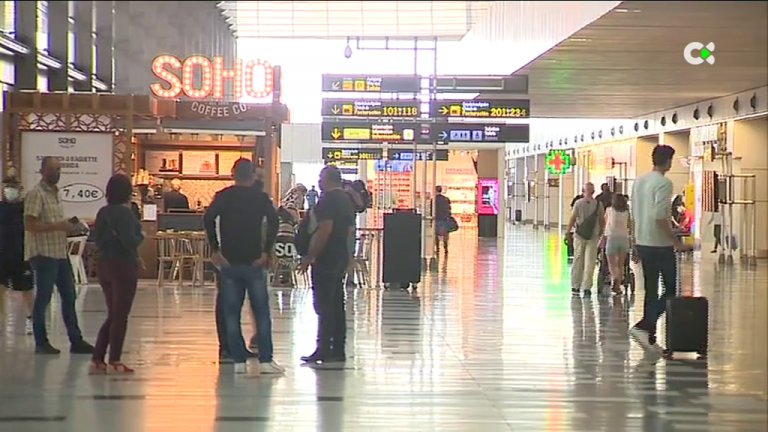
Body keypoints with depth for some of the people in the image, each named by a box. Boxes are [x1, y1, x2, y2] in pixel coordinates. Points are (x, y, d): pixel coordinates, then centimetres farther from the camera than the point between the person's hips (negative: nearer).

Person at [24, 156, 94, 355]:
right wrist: (58, 226, -23)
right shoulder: (36, 194, -12)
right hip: (43, 254, -9)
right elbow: (29, 224, -20)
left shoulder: (55, 193, 16)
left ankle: (76, 340, 15)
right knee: (43, 298, -1)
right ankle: (41, 342, 8)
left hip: (60, 253, 9)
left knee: (69, 296, 10)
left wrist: (66, 226, 10)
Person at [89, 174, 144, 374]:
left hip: (104, 265, 8)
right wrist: (141, 236, -4)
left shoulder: (103, 212, 7)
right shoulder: (125, 213, -16)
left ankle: (97, 359, 13)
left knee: (113, 315, 16)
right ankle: (114, 362, 4)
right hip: (123, 266, -8)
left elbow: (97, 238, 12)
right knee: (120, 316, 2)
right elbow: (130, 240, -23)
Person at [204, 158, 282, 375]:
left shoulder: (223, 197, 4)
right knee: (261, 312, 4)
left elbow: (208, 219, -11)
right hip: (254, 261, -1)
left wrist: (215, 250, -7)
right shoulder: (261, 198, 3)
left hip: (229, 261, 1)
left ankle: (239, 360, 3)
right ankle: (265, 359, 1)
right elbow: (273, 220, -11)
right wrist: (266, 251, -8)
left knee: (231, 313, 6)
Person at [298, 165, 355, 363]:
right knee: (337, 305, 11)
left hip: (326, 259, -10)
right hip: (341, 258, 10)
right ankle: (338, 350, 13)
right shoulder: (346, 200, 15)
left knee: (324, 306, -7)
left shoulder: (327, 200, -14)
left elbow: (325, 230, -21)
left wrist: (309, 257, -19)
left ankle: (323, 350, -8)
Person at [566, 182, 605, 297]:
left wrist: (568, 231, 3)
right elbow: (602, 221, 4)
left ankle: (575, 286, 11)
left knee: (577, 261, 8)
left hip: (579, 236, 0)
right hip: (593, 237, 0)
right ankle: (587, 288, -3)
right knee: (590, 263, 2)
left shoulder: (578, 203, -5)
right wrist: (601, 233, 17)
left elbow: (572, 219, -6)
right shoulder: (598, 204, -1)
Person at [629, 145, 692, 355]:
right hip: (660, 245, -8)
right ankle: (643, 326, -13)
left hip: (642, 243, 8)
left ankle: (649, 338, 11)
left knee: (650, 291, 11)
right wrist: (676, 242, -15)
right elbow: (660, 218, -22)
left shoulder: (638, 181, 11)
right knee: (670, 290, 0)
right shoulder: (663, 183, -14)